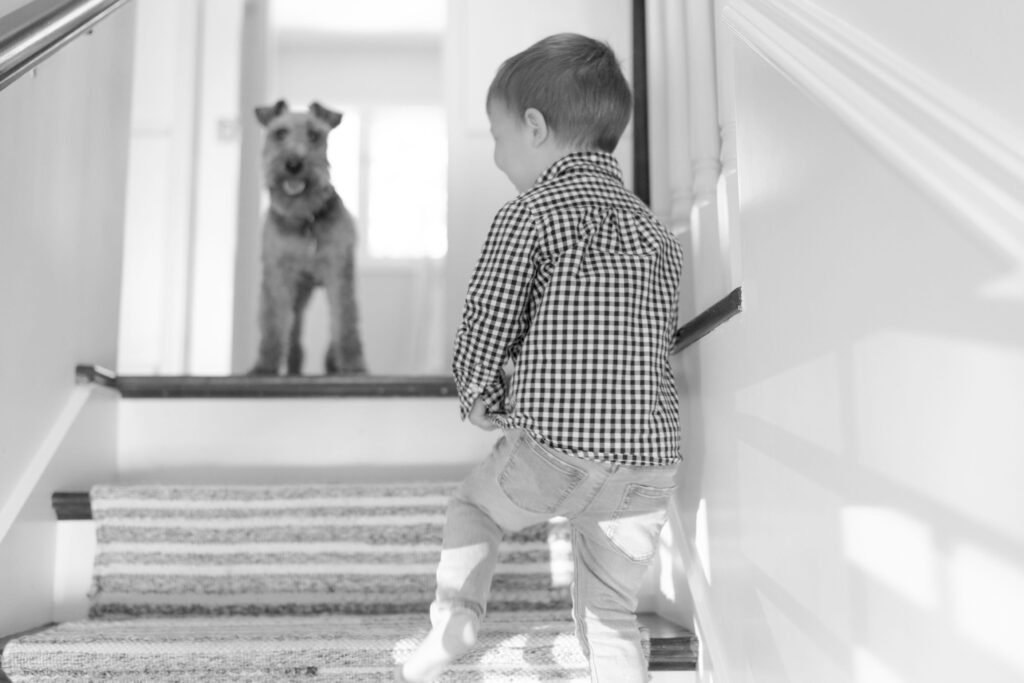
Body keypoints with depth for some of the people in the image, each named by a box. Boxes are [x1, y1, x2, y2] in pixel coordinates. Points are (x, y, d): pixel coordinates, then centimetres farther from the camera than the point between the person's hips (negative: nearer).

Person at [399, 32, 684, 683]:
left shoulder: (527, 215, -3)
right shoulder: (657, 232, 16)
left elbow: (484, 330, -4)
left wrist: (480, 398, 17)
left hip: (559, 452, -5)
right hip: (654, 465, 6)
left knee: (475, 504, 27)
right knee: (611, 616, 21)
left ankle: (452, 624, 16)